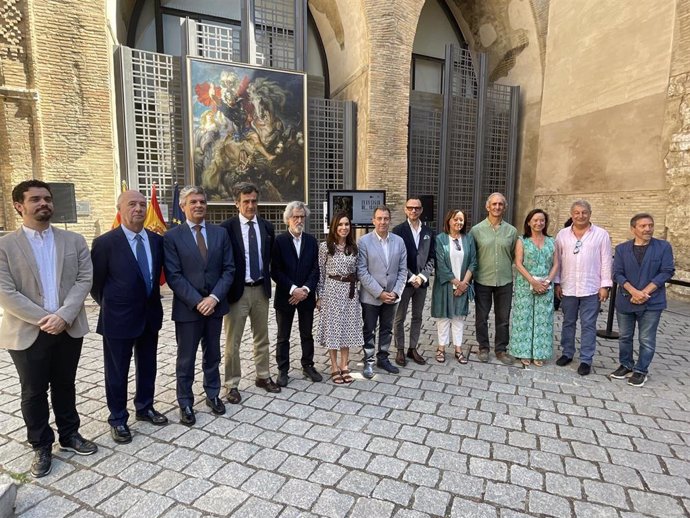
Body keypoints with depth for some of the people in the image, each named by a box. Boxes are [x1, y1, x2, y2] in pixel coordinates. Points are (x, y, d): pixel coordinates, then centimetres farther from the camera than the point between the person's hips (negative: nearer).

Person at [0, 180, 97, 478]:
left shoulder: (74, 241, 4)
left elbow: (84, 279, -4)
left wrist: (63, 315, -16)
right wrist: (44, 319, -16)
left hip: (69, 328, 2)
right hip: (27, 333, -2)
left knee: (65, 385, 16)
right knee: (34, 392, 11)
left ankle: (70, 434, 33)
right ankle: (41, 446, 28)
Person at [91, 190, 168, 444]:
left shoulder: (156, 240, 0)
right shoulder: (105, 243, -14)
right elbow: (95, 283, -5)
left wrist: (151, 300, 12)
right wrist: (111, 307, 5)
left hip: (150, 316, 5)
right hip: (119, 319, -4)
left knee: (147, 367, 18)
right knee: (117, 372, 11)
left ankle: (145, 407, 38)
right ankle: (118, 419, 30)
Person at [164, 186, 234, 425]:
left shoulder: (220, 233, 4)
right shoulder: (172, 237, -5)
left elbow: (228, 269, 0)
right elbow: (173, 276, -10)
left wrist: (214, 297, -12)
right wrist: (197, 301, -17)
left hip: (215, 304, 3)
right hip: (187, 307, -3)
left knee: (212, 355, 16)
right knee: (186, 359, 9)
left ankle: (213, 394, 34)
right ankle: (185, 403, 26)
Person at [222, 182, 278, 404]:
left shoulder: (267, 227, 4)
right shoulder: (227, 228, -10)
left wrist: (267, 280, 8)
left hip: (261, 289, 4)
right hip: (238, 290, -4)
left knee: (262, 337, 17)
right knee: (233, 341, 6)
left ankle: (263, 377, 33)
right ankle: (232, 384, 21)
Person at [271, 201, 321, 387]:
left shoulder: (311, 241, 4)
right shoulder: (279, 241, -6)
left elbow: (315, 269, 0)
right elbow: (275, 271, -11)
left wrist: (305, 289, -13)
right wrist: (293, 289, -17)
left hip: (306, 295, 3)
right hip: (285, 296, -3)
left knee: (307, 334, 14)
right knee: (283, 337, 9)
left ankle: (308, 366, 30)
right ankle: (282, 370, 22)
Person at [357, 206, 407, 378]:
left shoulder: (399, 241, 2)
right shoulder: (364, 242, -9)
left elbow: (403, 270, 3)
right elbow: (362, 272, -13)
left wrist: (396, 292, -8)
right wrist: (379, 293, -16)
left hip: (391, 295, 4)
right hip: (370, 296, -3)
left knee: (387, 329, 15)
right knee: (369, 330, 9)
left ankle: (383, 358, 31)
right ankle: (368, 362, 23)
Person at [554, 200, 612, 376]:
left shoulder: (601, 234, -1)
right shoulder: (562, 234, 5)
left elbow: (606, 262, -2)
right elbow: (558, 260, 7)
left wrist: (605, 285, -7)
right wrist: (557, 283, 3)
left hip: (591, 289, -2)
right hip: (568, 288, 3)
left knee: (588, 325, 3)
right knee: (568, 323, 13)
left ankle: (586, 360, 12)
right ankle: (567, 353, 26)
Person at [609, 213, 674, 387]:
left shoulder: (663, 247, -1)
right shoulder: (621, 249, 2)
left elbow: (667, 272, -7)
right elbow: (617, 274, -3)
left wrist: (644, 293, -14)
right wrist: (634, 292, -17)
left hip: (652, 302, -2)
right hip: (625, 301, 2)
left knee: (646, 340, 4)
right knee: (625, 337, 13)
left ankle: (641, 370, 19)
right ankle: (626, 365, 30)